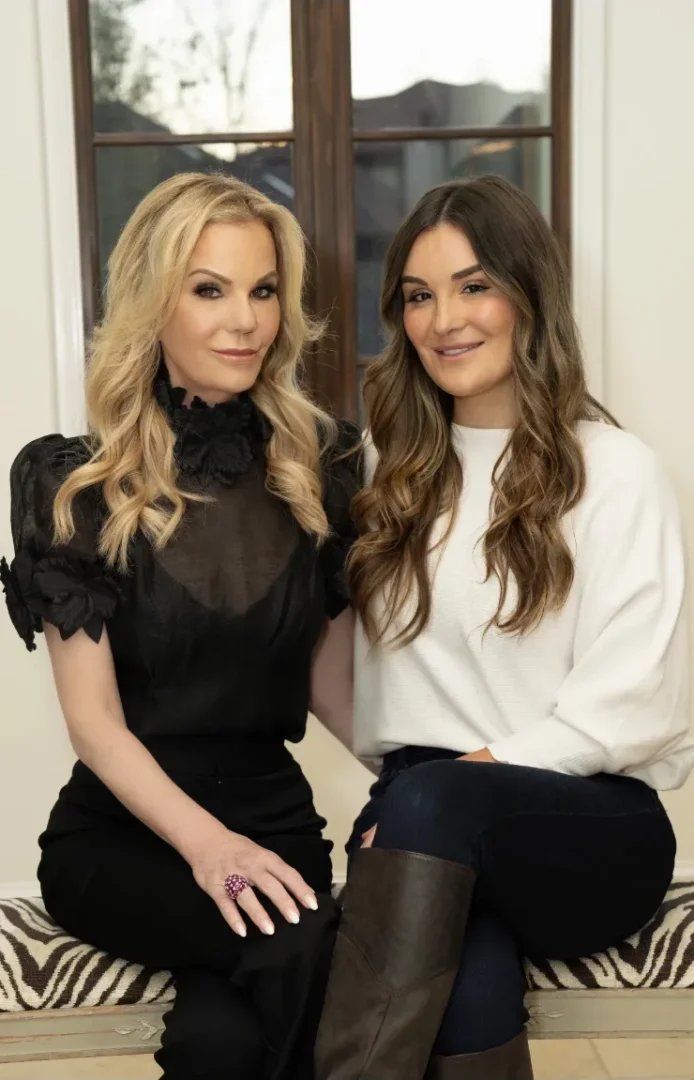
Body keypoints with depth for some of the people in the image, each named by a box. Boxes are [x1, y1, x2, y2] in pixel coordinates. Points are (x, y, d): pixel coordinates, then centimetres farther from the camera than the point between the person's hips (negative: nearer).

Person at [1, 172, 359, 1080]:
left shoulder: (319, 466, 6)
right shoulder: (76, 483, -4)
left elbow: (330, 680, 10)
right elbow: (94, 720, -8)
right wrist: (205, 843, -24)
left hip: (274, 817, 2)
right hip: (117, 833, -2)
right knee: (302, 941, -31)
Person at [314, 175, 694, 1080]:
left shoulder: (612, 470, 0)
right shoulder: (395, 466, 16)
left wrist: (485, 765, -15)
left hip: (591, 824, -2)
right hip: (427, 818, 3)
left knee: (434, 798, -36)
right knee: (468, 997, -32)